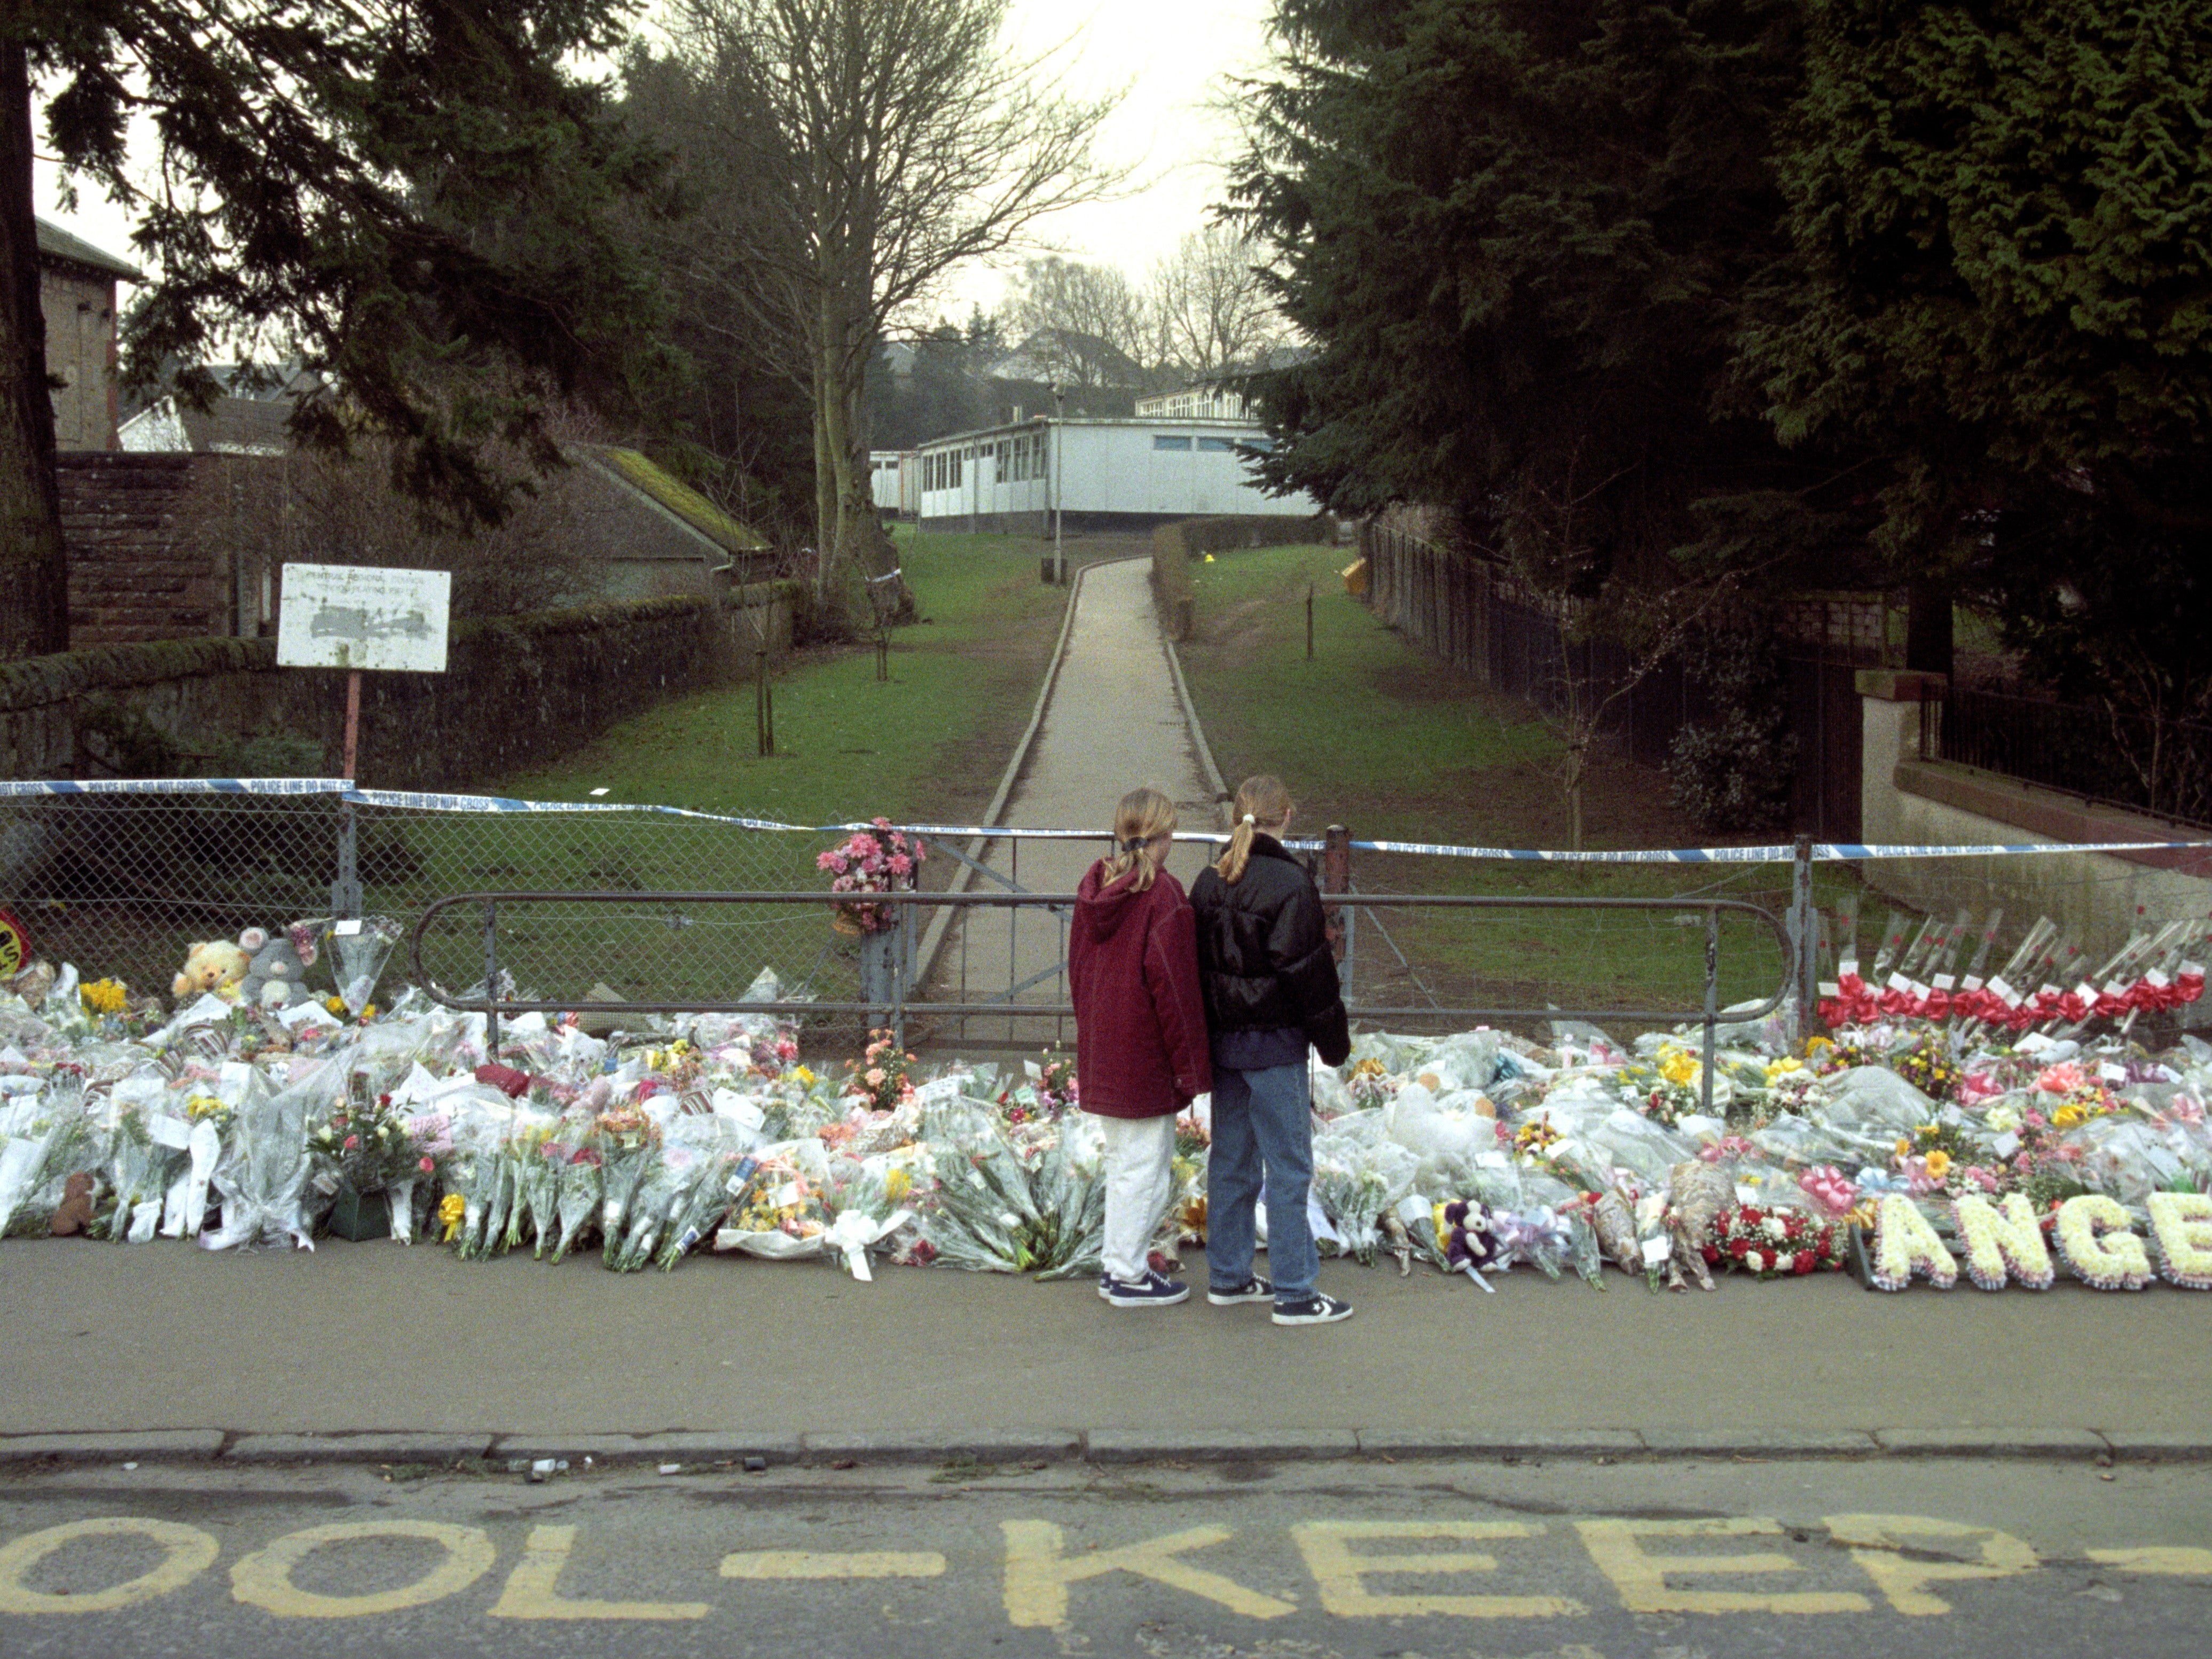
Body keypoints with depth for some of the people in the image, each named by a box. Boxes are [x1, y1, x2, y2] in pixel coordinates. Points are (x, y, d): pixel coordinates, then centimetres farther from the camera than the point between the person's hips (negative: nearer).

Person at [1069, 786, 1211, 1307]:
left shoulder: (1093, 887, 4)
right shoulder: (1162, 896, -18)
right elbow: (1172, 983, -18)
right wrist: (1188, 1062, -11)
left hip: (1101, 1049, 8)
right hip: (1145, 1057, -8)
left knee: (1121, 1160, 19)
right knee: (1146, 1165, 3)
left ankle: (1118, 1264, 26)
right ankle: (1130, 1276, 10)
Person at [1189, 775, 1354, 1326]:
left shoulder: (1208, 882, 6)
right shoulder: (1290, 884, -16)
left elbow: (1197, 962, 11)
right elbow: (1307, 971, -14)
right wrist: (1335, 1041, -4)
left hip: (1222, 1041, 7)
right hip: (1274, 1045, -7)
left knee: (1230, 1161, 16)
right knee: (1289, 1167, 0)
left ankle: (1227, 1276, 24)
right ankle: (1294, 1292, 3)